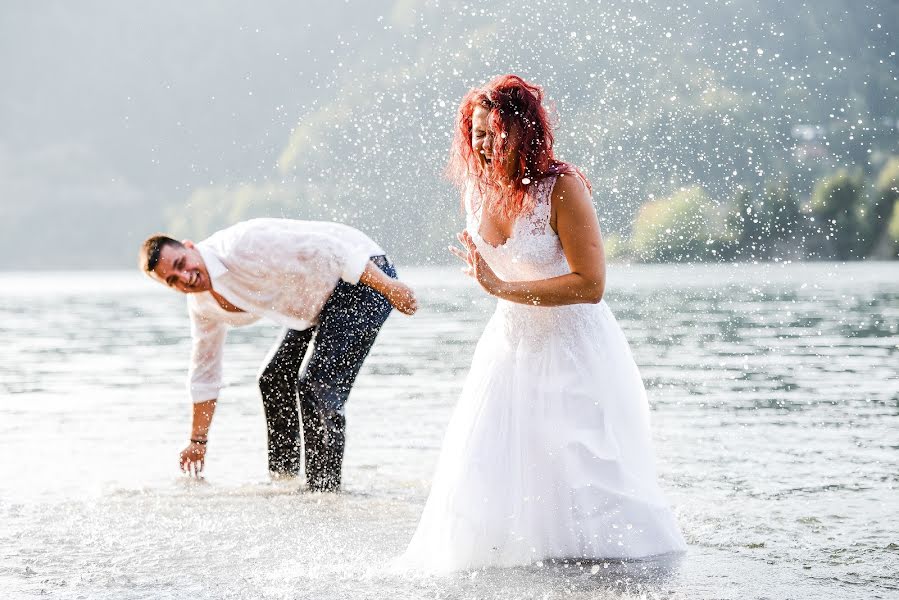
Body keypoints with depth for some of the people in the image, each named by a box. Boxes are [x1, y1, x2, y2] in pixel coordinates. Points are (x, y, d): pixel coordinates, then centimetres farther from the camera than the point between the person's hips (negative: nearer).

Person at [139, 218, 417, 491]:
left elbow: (323, 248, -28)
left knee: (317, 388, -18)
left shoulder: (241, 247, -29)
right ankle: (283, 477, 29)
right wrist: (198, 442, 21)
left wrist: (388, 285, -28)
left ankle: (324, 489, -8)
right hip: (316, 303, 9)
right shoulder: (201, 304, 0)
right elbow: (204, 369, 15)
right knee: (273, 380, 15)